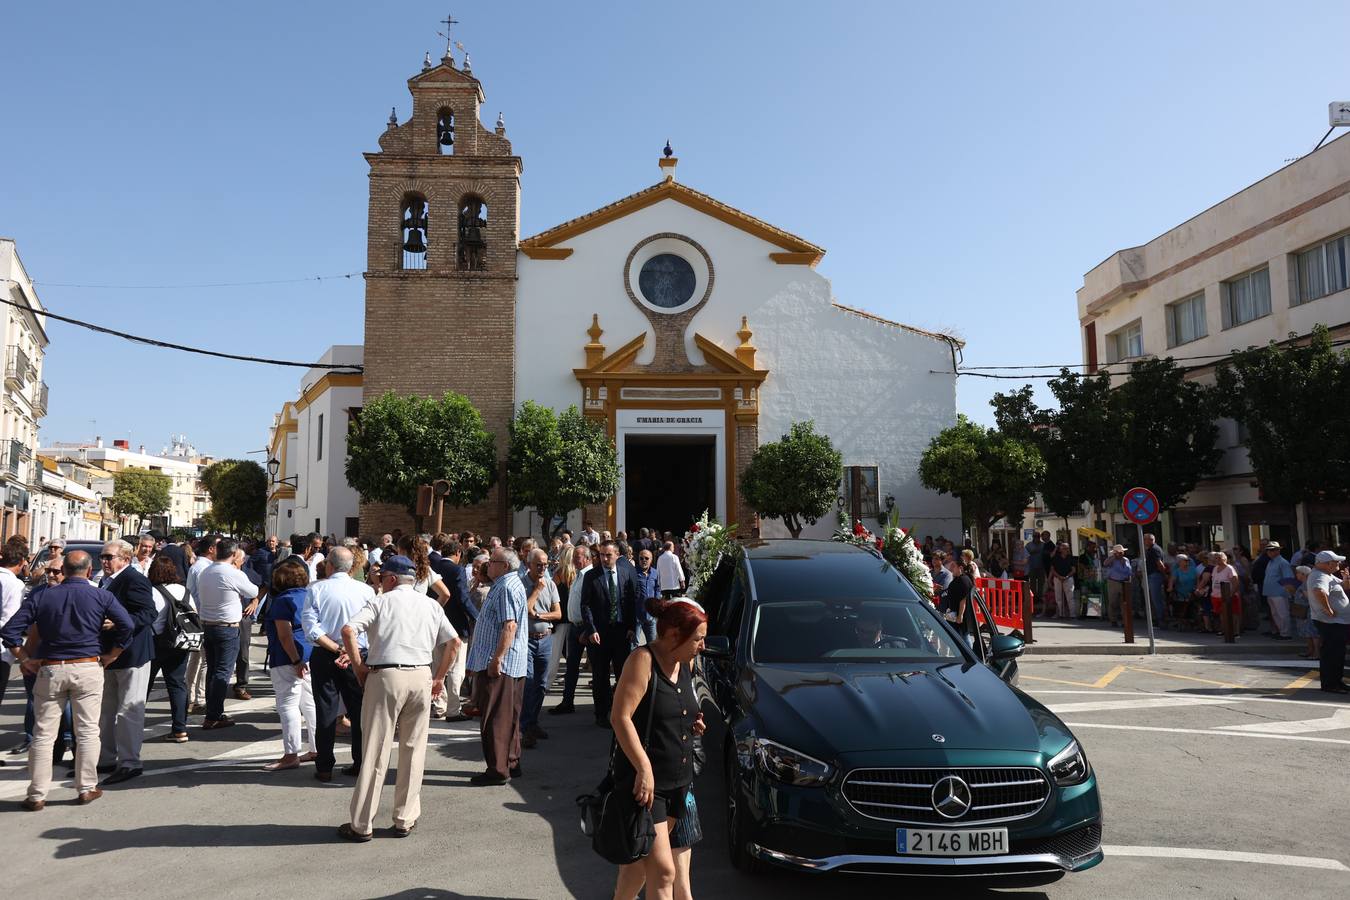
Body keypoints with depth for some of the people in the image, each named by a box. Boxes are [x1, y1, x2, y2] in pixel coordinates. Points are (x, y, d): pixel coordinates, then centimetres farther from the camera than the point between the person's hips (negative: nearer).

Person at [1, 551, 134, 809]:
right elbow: (127, 625, -11)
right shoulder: (101, 596, -1)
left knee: (43, 734, 8)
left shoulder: (43, 597, 4)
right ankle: (86, 788, 12)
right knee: (88, 731, 7)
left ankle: (37, 795, 12)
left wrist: (26, 660, 7)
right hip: (88, 669, -1)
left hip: (50, 670, 2)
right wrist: (111, 656, 0)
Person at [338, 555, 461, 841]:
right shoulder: (431, 605, 13)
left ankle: (361, 824, 10)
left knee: (375, 751, 3)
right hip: (421, 677, 3)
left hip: (385, 676, -3)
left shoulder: (381, 602, 1)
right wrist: (439, 677, 14)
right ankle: (405, 820, 17)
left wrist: (359, 667, -4)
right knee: (413, 750, 11)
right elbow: (454, 642, 9)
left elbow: (348, 630, -13)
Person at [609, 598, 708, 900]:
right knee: (663, 870, -7)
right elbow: (620, 717, -21)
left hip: (678, 780, 8)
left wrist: (692, 724, 4)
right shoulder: (643, 660, -16)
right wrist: (644, 768, -24)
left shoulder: (685, 662, 8)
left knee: (639, 860, 18)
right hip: (644, 781, -7)